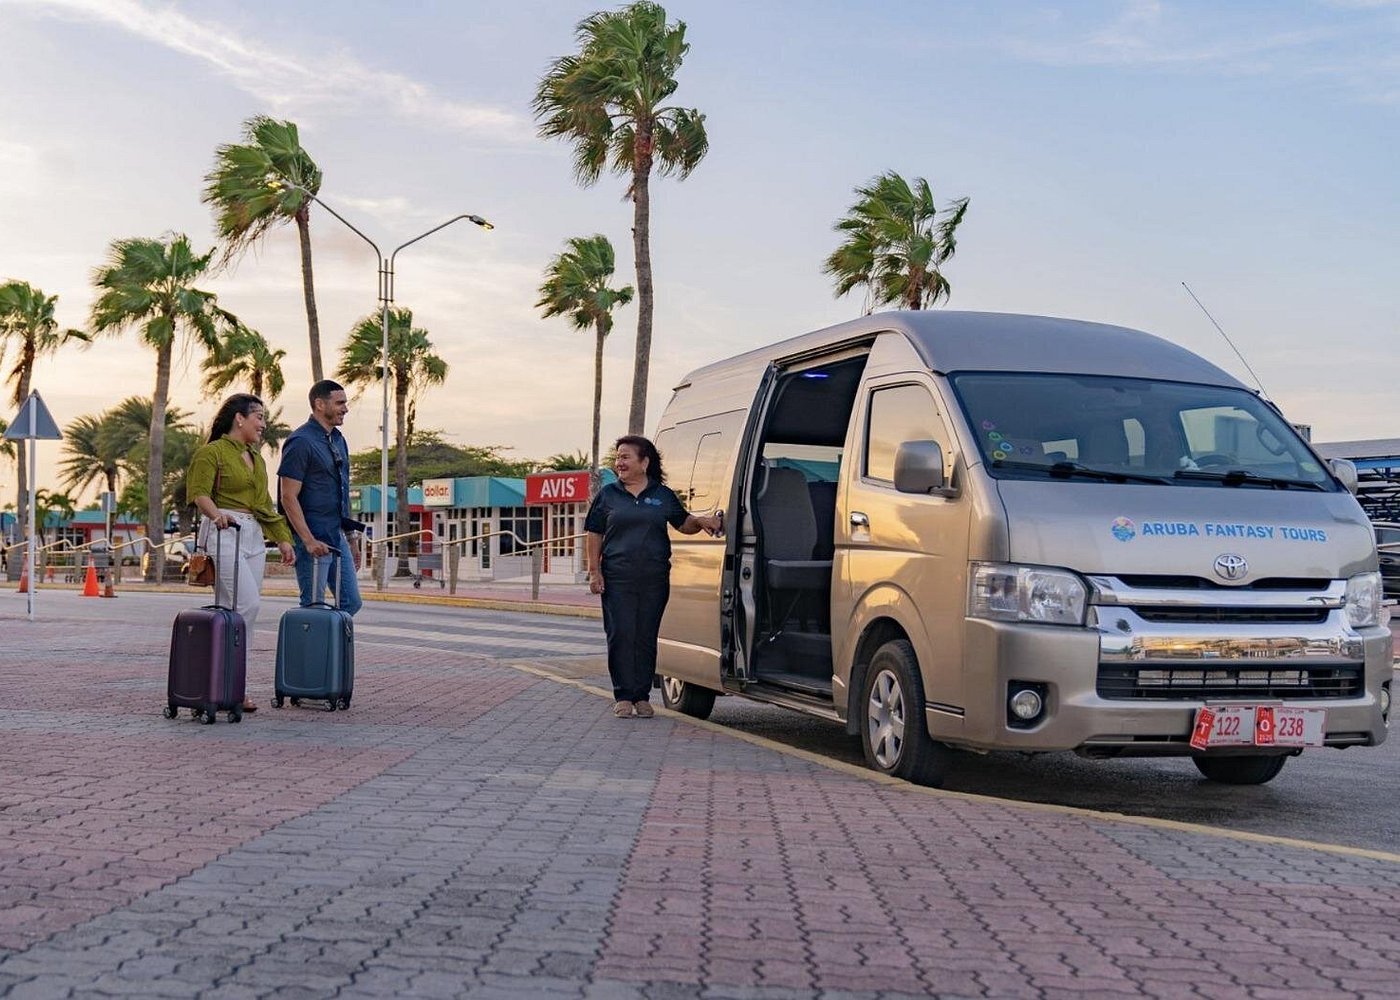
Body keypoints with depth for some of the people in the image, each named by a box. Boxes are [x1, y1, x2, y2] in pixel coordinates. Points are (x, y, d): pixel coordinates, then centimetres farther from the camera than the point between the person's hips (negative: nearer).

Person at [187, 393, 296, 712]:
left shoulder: (256, 458, 21)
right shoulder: (212, 452, -4)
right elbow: (199, 492, -13)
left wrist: (282, 538, 20)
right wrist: (216, 514, -32)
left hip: (254, 537, 8)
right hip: (225, 533, -8)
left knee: (234, 612, 3)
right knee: (248, 603, -18)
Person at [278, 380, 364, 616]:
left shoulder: (338, 440, 14)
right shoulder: (301, 443, -12)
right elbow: (288, 497, -16)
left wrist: (350, 540, 19)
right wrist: (309, 541, -22)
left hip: (337, 537, 9)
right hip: (313, 539, -8)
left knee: (351, 602, 8)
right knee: (314, 607, -3)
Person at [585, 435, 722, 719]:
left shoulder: (663, 495, 10)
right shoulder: (608, 495, 7)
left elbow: (683, 523, 18)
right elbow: (595, 535, 7)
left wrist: (701, 521, -4)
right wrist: (594, 571, -1)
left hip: (654, 579, 1)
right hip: (617, 578, -1)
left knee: (646, 637, 4)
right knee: (621, 636, -4)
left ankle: (642, 696, 11)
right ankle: (623, 697, 3)